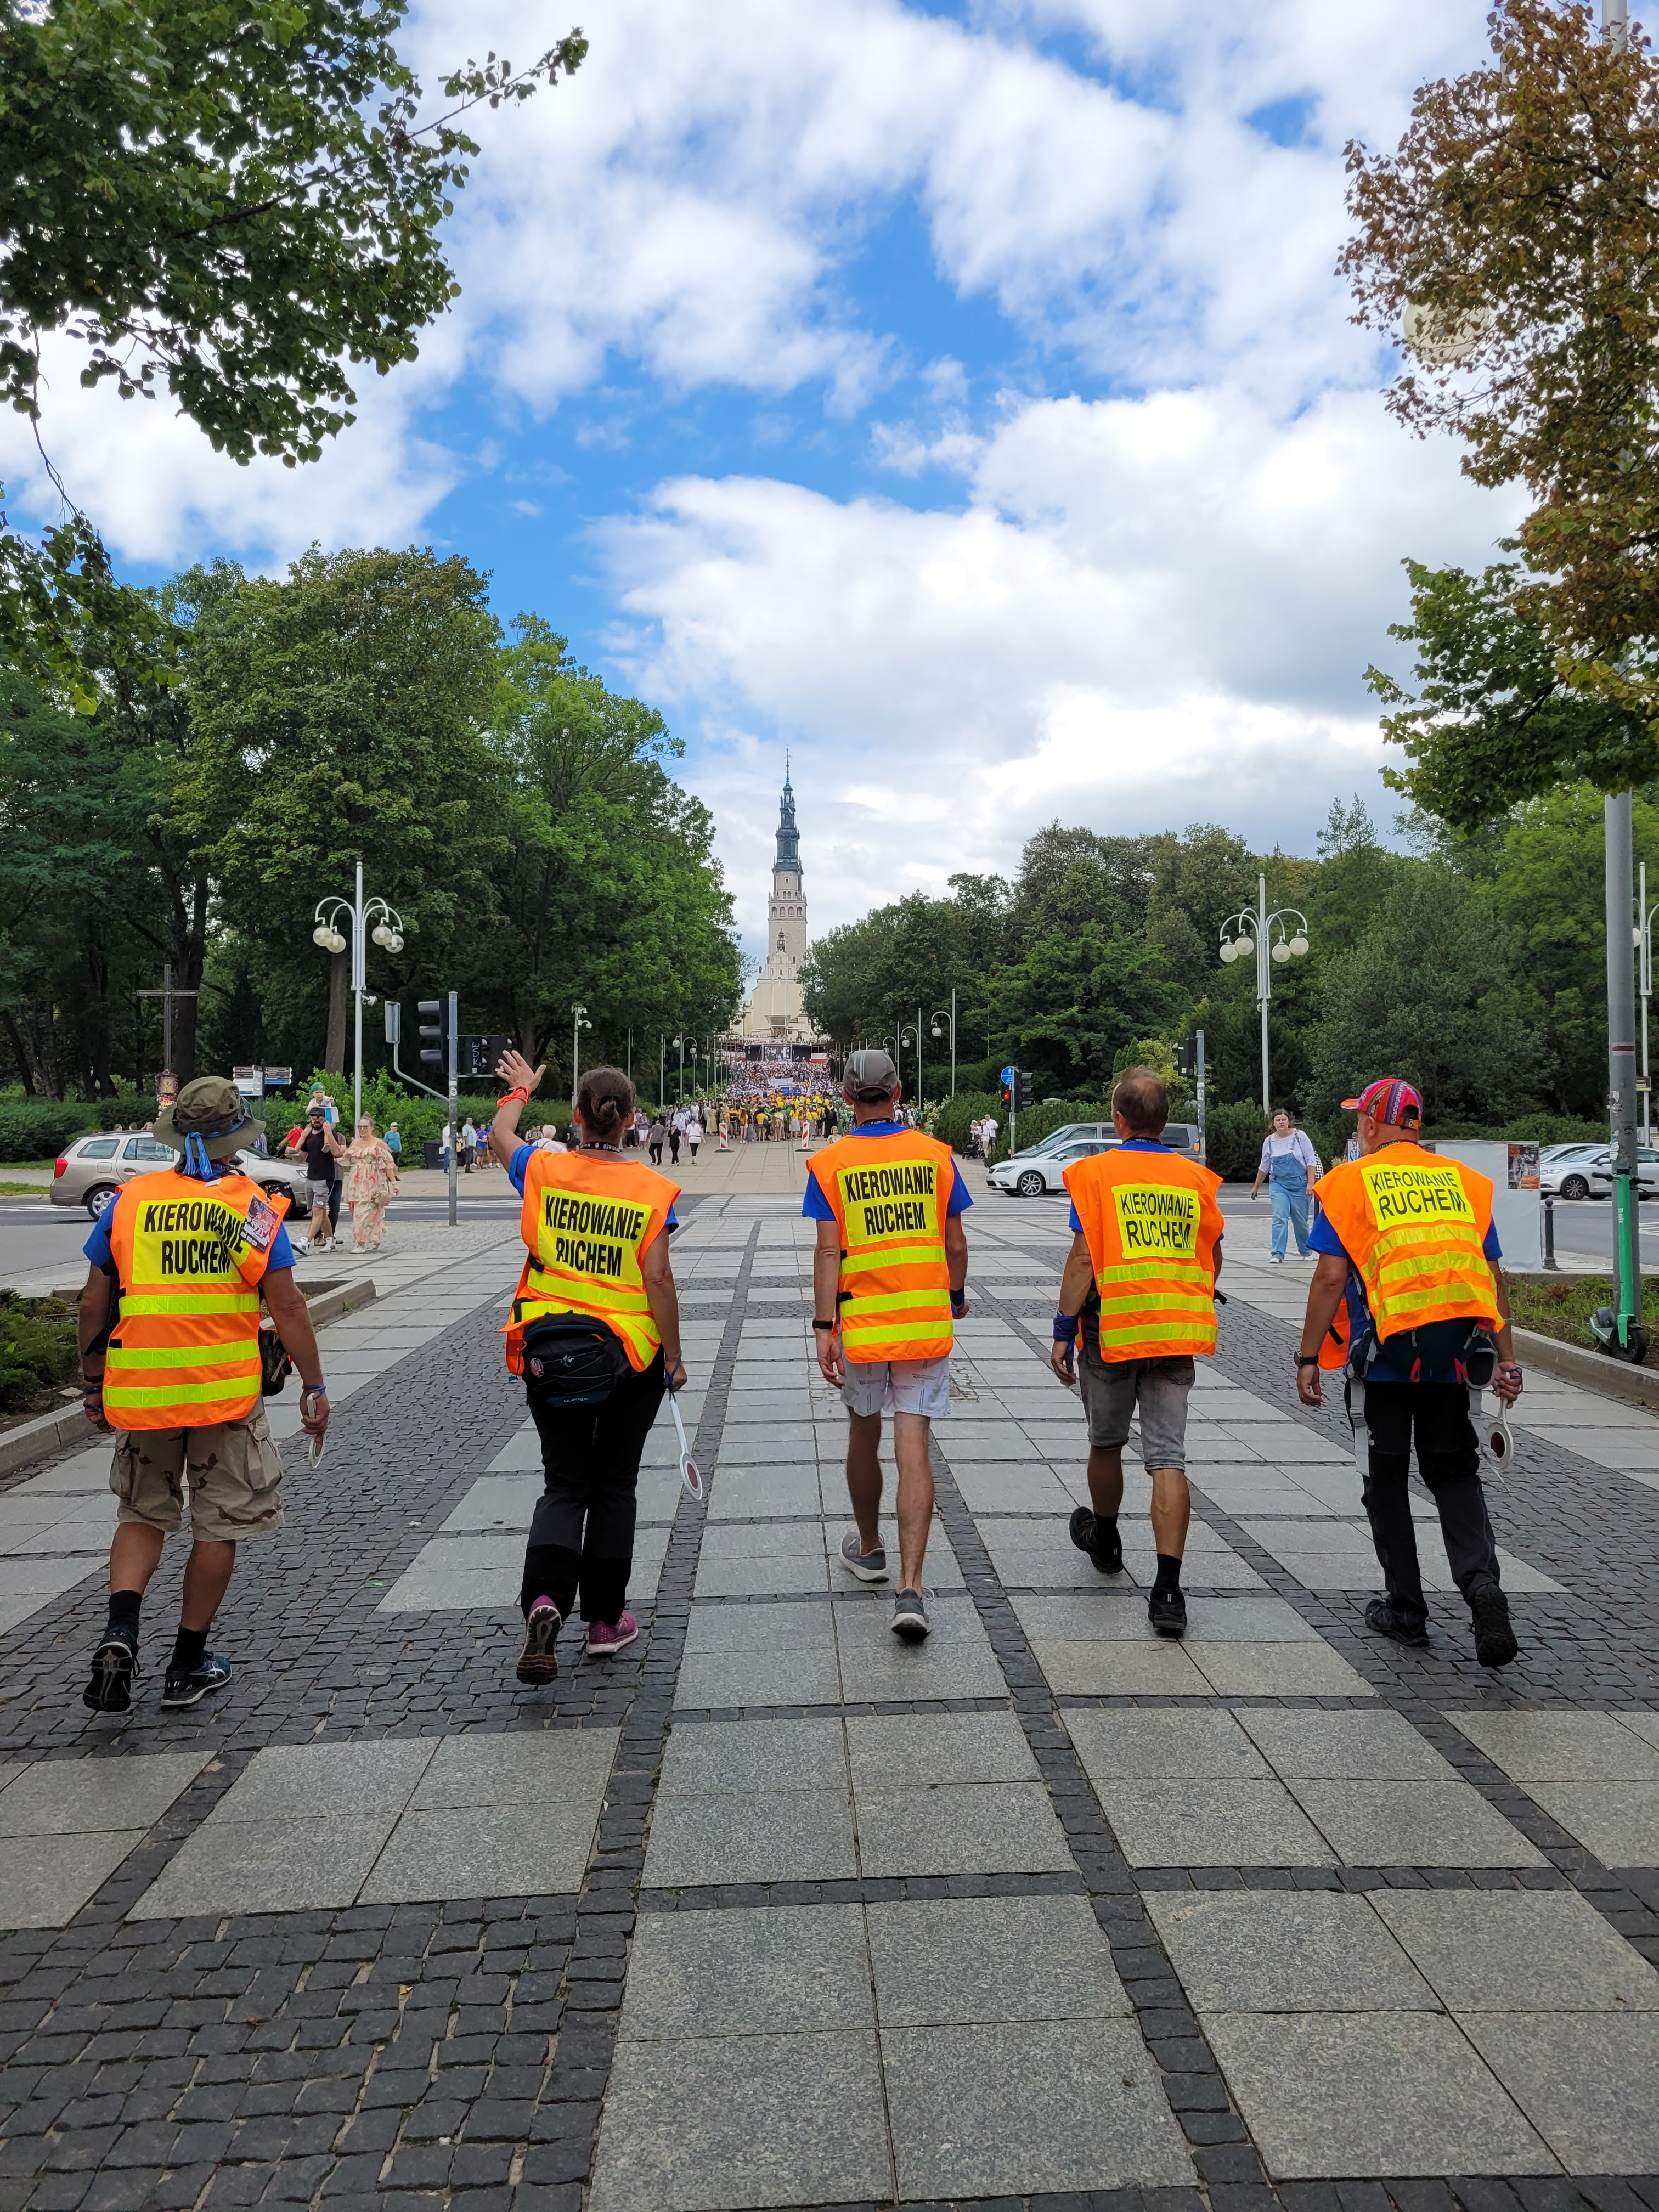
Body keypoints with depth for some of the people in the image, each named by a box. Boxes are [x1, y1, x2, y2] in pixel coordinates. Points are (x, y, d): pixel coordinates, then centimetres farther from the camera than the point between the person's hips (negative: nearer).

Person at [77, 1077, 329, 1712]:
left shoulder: (129, 1200, 1)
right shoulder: (254, 1207, -6)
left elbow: (94, 1304, 5)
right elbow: (285, 1305, -9)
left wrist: (92, 1383, 17)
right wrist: (313, 1387, -1)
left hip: (141, 1392, 2)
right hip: (226, 1392, -2)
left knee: (142, 1516, 21)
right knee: (218, 1526, 12)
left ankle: (120, 1628, -1)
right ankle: (188, 1665, 20)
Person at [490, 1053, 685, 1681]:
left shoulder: (544, 1171, -5)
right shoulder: (651, 1188, -10)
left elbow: (499, 1135, 17)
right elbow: (658, 1280, -11)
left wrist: (520, 1091, 36)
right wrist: (674, 1357, -2)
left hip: (548, 1351, 1)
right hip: (630, 1357, -1)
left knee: (564, 1484, 11)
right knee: (613, 1485, 14)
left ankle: (544, 1599, -12)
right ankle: (605, 1620, 22)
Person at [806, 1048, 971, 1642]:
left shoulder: (830, 1163, -4)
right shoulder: (936, 1155, 0)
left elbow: (829, 1252, -9)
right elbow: (956, 1246, 4)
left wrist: (824, 1328, -7)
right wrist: (956, 1298, 22)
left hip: (861, 1325, 0)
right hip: (926, 1325, 0)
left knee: (864, 1437, 19)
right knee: (914, 1451, -2)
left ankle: (869, 1549, 39)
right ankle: (910, 1589, -11)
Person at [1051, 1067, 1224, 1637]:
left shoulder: (1097, 1172, -6)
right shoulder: (1197, 1179, 5)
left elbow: (1083, 1259, -12)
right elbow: (1211, 1262, 13)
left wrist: (1063, 1331, -7)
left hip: (1110, 1331, -2)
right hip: (1177, 1335, 2)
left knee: (1106, 1443, 19)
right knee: (1168, 1458, 0)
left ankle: (1104, 1538, 41)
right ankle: (1167, 1587, -9)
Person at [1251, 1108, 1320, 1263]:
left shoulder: (1299, 1136, -5)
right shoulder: (1269, 1141, 3)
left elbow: (1311, 1161, -5)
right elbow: (1264, 1166, 15)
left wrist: (1310, 1183, -13)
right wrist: (1256, 1187, 21)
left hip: (1299, 1184, -2)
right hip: (1278, 1184, 2)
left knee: (1300, 1220, 7)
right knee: (1279, 1218, -12)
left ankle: (1304, 1251, 28)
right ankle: (1278, 1254, -16)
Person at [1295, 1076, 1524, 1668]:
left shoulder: (1351, 1181, -2)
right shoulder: (1463, 1181, 10)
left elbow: (1331, 1279, -8)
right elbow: (1494, 1280, 9)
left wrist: (1307, 1358, -2)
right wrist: (1506, 1359, 14)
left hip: (1385, 1358, -3)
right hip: (1455, 1358, 3)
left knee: (1387, 1483, 11)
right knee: (1454, 1473, 16)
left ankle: (1405, 1609, 18)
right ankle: (1481, 1580, -6)